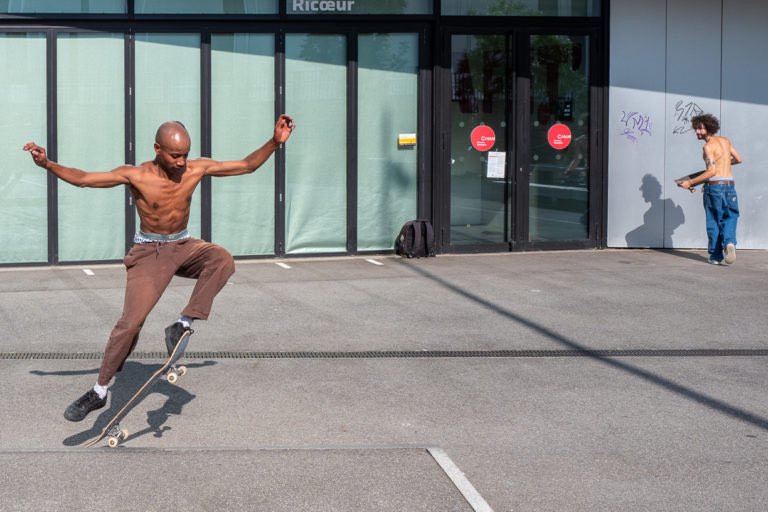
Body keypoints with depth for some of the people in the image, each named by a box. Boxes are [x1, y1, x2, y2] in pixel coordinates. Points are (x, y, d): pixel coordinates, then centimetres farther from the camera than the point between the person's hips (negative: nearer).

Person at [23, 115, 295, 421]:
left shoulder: (197, 169, -7)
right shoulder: (136, 176, -16)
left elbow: (247, 165, -1)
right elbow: (82, 178, -17)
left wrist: (275, 142, -14)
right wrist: (47, 164, -32)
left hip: (184, 247, 3)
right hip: (149, 252, -3)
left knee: (222, 259, -30)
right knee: (131, 321, -13)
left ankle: (183, 324, -20)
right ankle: (99, 391, 2)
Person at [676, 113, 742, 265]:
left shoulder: (708, 146, -9)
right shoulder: (725, 141, 11)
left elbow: (711, 171, -18)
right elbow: (738, 159, 24)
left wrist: (690, 182, -17)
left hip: (714, 185, -5)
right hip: (729, 185, 5)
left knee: (713, 222, 6)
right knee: (729, 218, 11)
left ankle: (716, 256, 9)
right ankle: (729, 242, -17)